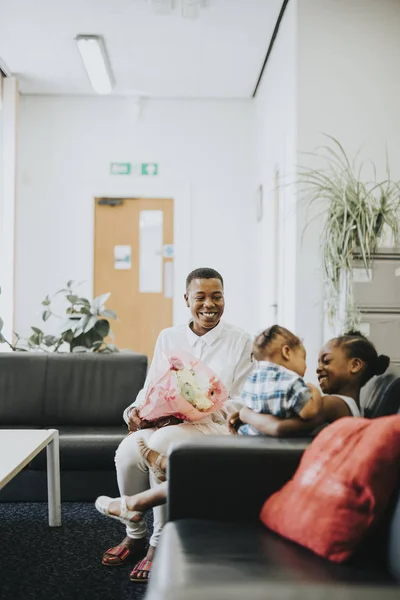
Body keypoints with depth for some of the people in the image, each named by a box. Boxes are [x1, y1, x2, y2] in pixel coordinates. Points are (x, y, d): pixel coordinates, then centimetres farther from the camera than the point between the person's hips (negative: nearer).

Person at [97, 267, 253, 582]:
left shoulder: (241, 341, 4)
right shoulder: (168, 337, 15)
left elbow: (241, 404, -3)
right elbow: (150, 388, 13)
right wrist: (137, 410, -10)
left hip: (215, 426, -4)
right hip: (162, 423, 4)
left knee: (160, 444, -35)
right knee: (128, 450, -29)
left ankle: (159, 543, -20)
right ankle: (134, 535, -7)